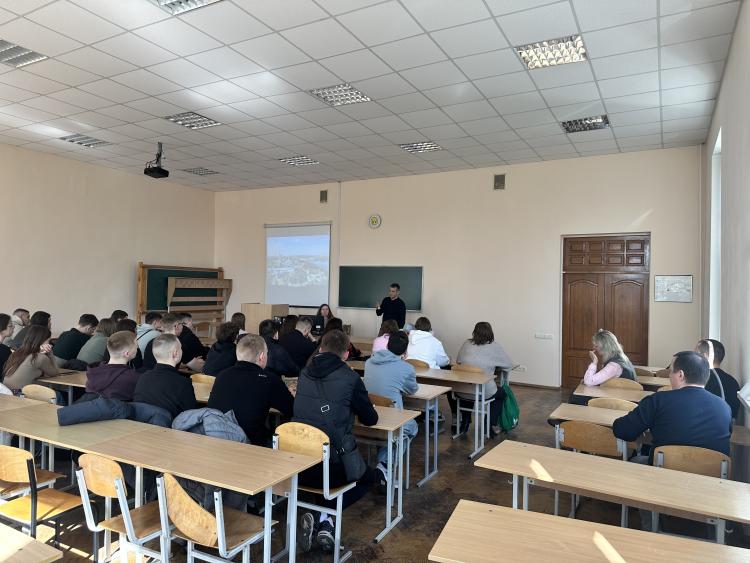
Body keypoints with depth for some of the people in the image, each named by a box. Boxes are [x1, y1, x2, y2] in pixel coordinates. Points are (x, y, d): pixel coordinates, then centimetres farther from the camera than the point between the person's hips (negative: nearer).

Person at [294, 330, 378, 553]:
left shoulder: (305, 374, 9)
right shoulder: (349, 378, -5)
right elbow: (370, 419, 6)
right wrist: (366, 409, 29)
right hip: (332, 467, -4)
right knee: (368, 477, 27)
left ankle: (318, 518, 13)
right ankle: (324, 517, 5)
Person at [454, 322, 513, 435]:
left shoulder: (466, 344, 6)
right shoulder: (495, 346, -1)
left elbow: (457, 362, 16)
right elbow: (509, 365, 8)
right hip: (484, 393, -2)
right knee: (501, 394, 30)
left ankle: (464, 424, 38)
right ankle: (493, 424, 26)